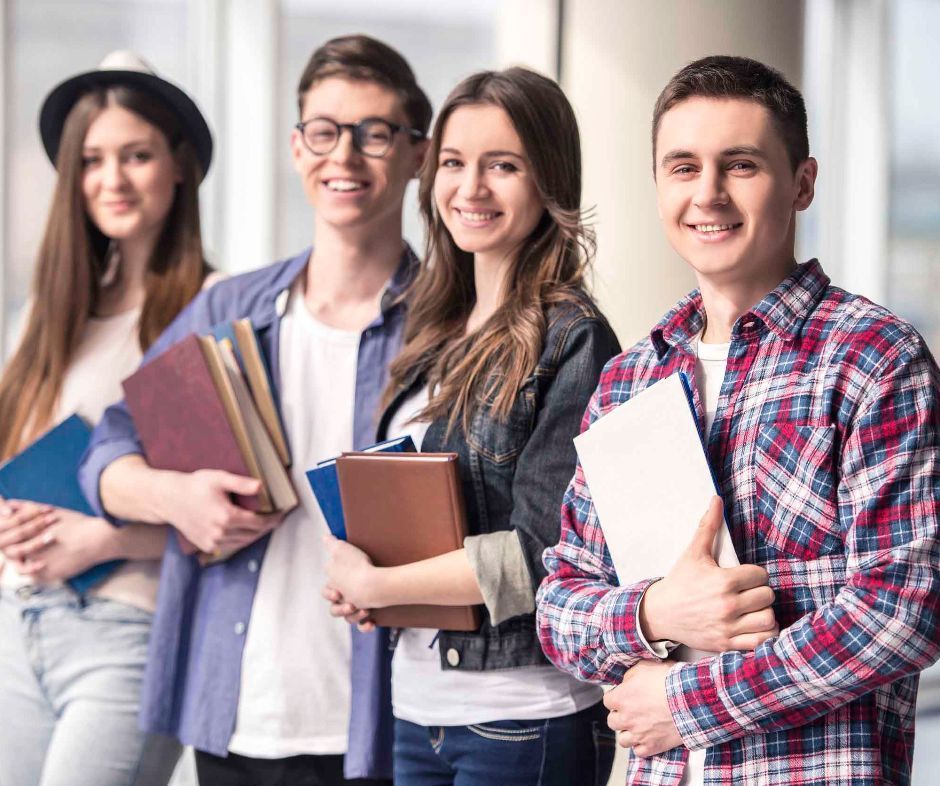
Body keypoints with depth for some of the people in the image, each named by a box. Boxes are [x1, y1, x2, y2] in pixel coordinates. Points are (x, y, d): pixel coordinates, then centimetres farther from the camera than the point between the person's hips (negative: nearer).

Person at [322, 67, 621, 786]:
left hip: (523, 719, -7)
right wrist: (353, 573, 0)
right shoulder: (441, 337, 11)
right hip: (420, 703, 7)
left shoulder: (571, 341, -11)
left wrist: (374, 584, -11)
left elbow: (549, 548, -17)